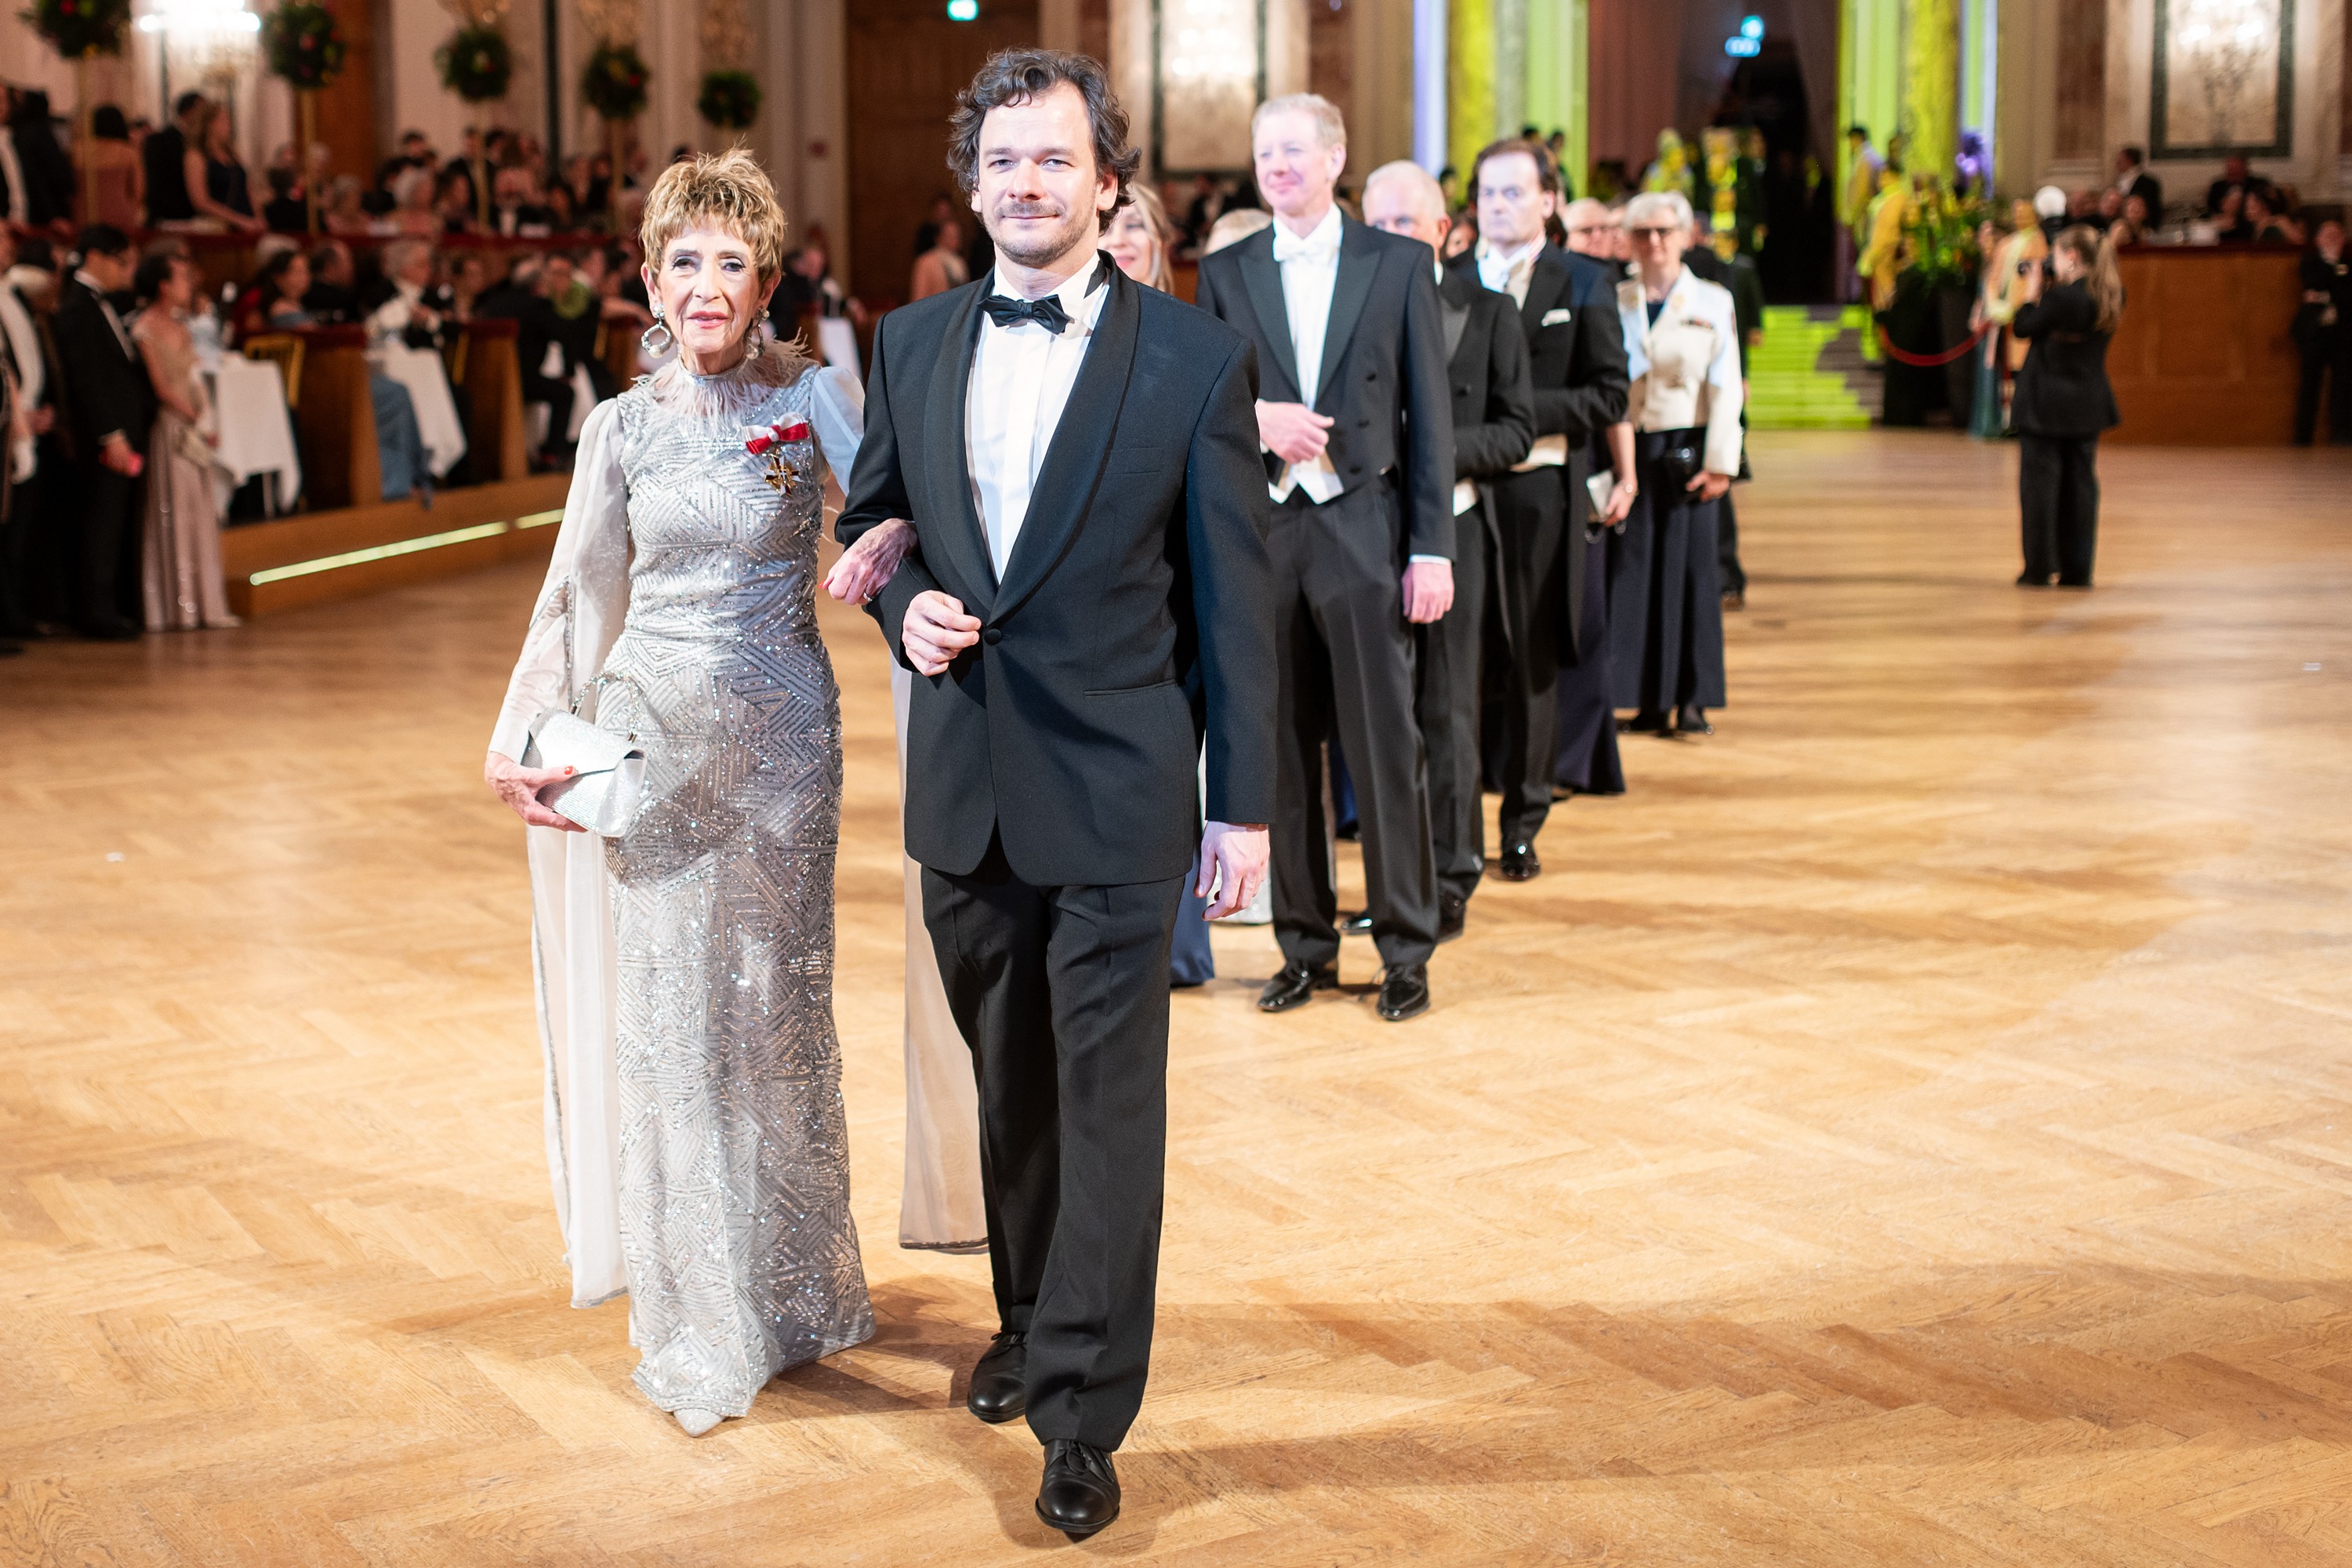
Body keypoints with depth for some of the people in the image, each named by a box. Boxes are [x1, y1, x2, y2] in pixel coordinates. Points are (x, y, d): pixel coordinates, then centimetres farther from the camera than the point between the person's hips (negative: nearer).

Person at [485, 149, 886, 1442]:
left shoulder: (813, 397, 0)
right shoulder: (623, 428, 5)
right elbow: (577, 599, 8)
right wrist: (520, 741, 1)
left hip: (779, 737, -2)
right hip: (652, 739, 2)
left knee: (773, 1005, 7)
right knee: (664, 1018, 2)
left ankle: (790, 1290, 27)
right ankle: (697, 1329, 15)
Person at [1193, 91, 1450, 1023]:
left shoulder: (1397, 264, 4)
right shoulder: (1225, 274, 10)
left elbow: (1429, 412, 2)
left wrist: (1433, 547, -4)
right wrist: (1254, 416, -12)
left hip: (1363, 526, -2)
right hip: (1262, 529, 2)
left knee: (1385, 743, -1)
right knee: (1281, 747, 6)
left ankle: (1406, 951, 10)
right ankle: (1306, 947, 17)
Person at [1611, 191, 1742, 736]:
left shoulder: (1714, 302, 4)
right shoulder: (1614, 302, 8)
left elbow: (1725, 389, 1)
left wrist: (1719, 463, -6)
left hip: (1685, 451, -1)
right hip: (1627, 448, 1)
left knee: (1690, 567, -1)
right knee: (1630, 569, 0)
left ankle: (1691, 700, 4)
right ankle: (1648, 701, 5)